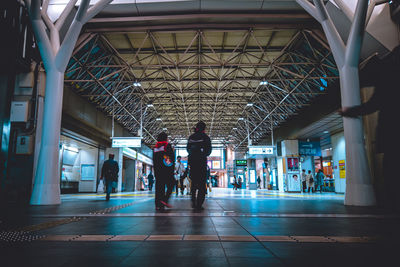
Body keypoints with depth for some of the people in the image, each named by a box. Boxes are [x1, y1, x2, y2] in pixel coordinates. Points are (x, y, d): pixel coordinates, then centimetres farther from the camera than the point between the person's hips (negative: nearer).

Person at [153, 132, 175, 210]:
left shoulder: (155, 147, 12)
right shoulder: (167, 145, -3)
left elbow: (154, 160, 14)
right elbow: (172, 157, -6)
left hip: (157, 170, 5)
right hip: (167, 170, -5)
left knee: (159, 186, 6)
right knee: (170, 185, 3)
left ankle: (158, 205, 3)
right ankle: (164, 200, -13)